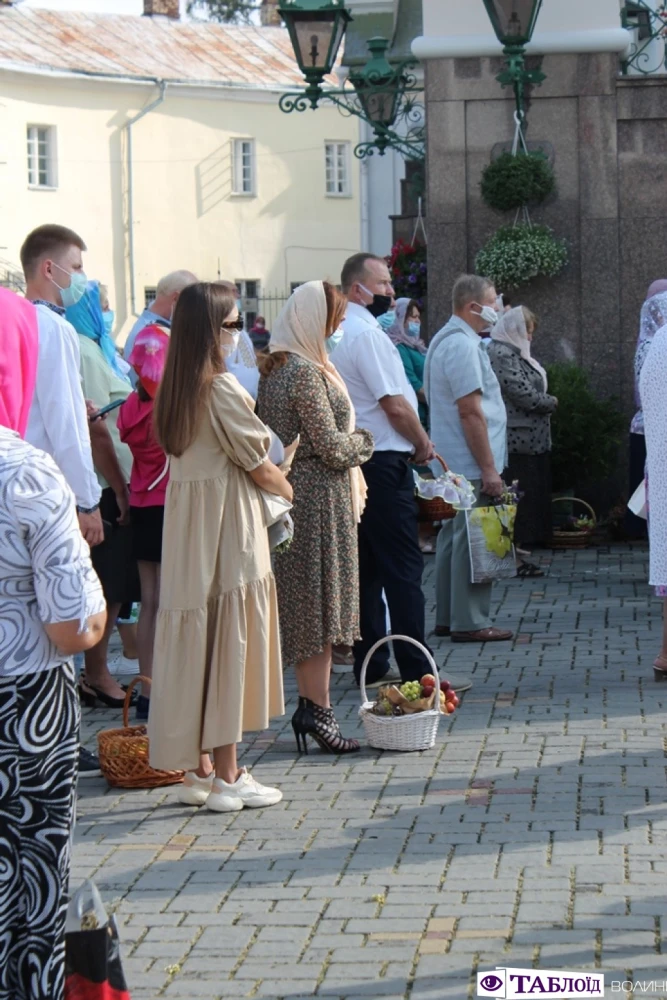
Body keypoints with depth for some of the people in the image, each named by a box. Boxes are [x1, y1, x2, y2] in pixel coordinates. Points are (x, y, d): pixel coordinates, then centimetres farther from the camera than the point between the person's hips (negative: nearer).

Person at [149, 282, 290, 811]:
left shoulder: (175, 388, 8)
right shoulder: (223, 388, -15)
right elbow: (260, 469, -9)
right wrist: (291, 490, 10)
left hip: (185, 529, 7)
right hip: (228, 530, -7)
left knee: (193, 641, 11)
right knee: (229, 645, -1)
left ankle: (198, 768, 18)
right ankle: (228, 777, 5)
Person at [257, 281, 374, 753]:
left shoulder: (275, 368, 12)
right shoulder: (306, 373, -17)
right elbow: (332, 447, -19)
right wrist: (364, 440, 2)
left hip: (293, 493, 9)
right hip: (321, 497, -9)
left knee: (306, 606, 12)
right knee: (321, 602, -4)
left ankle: (309, 703, 16)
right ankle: (317, 709, -1)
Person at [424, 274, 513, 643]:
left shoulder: (446, 340, 17)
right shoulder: (463, 346, -17)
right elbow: (470, 411, -22)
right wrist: (489, 468, -20)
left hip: (452, 462, 11)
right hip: (470, 464, -11)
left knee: (453, 539, 14)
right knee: (471, 541, -6)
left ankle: (447, 618, 19)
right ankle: (469, 622, -3)